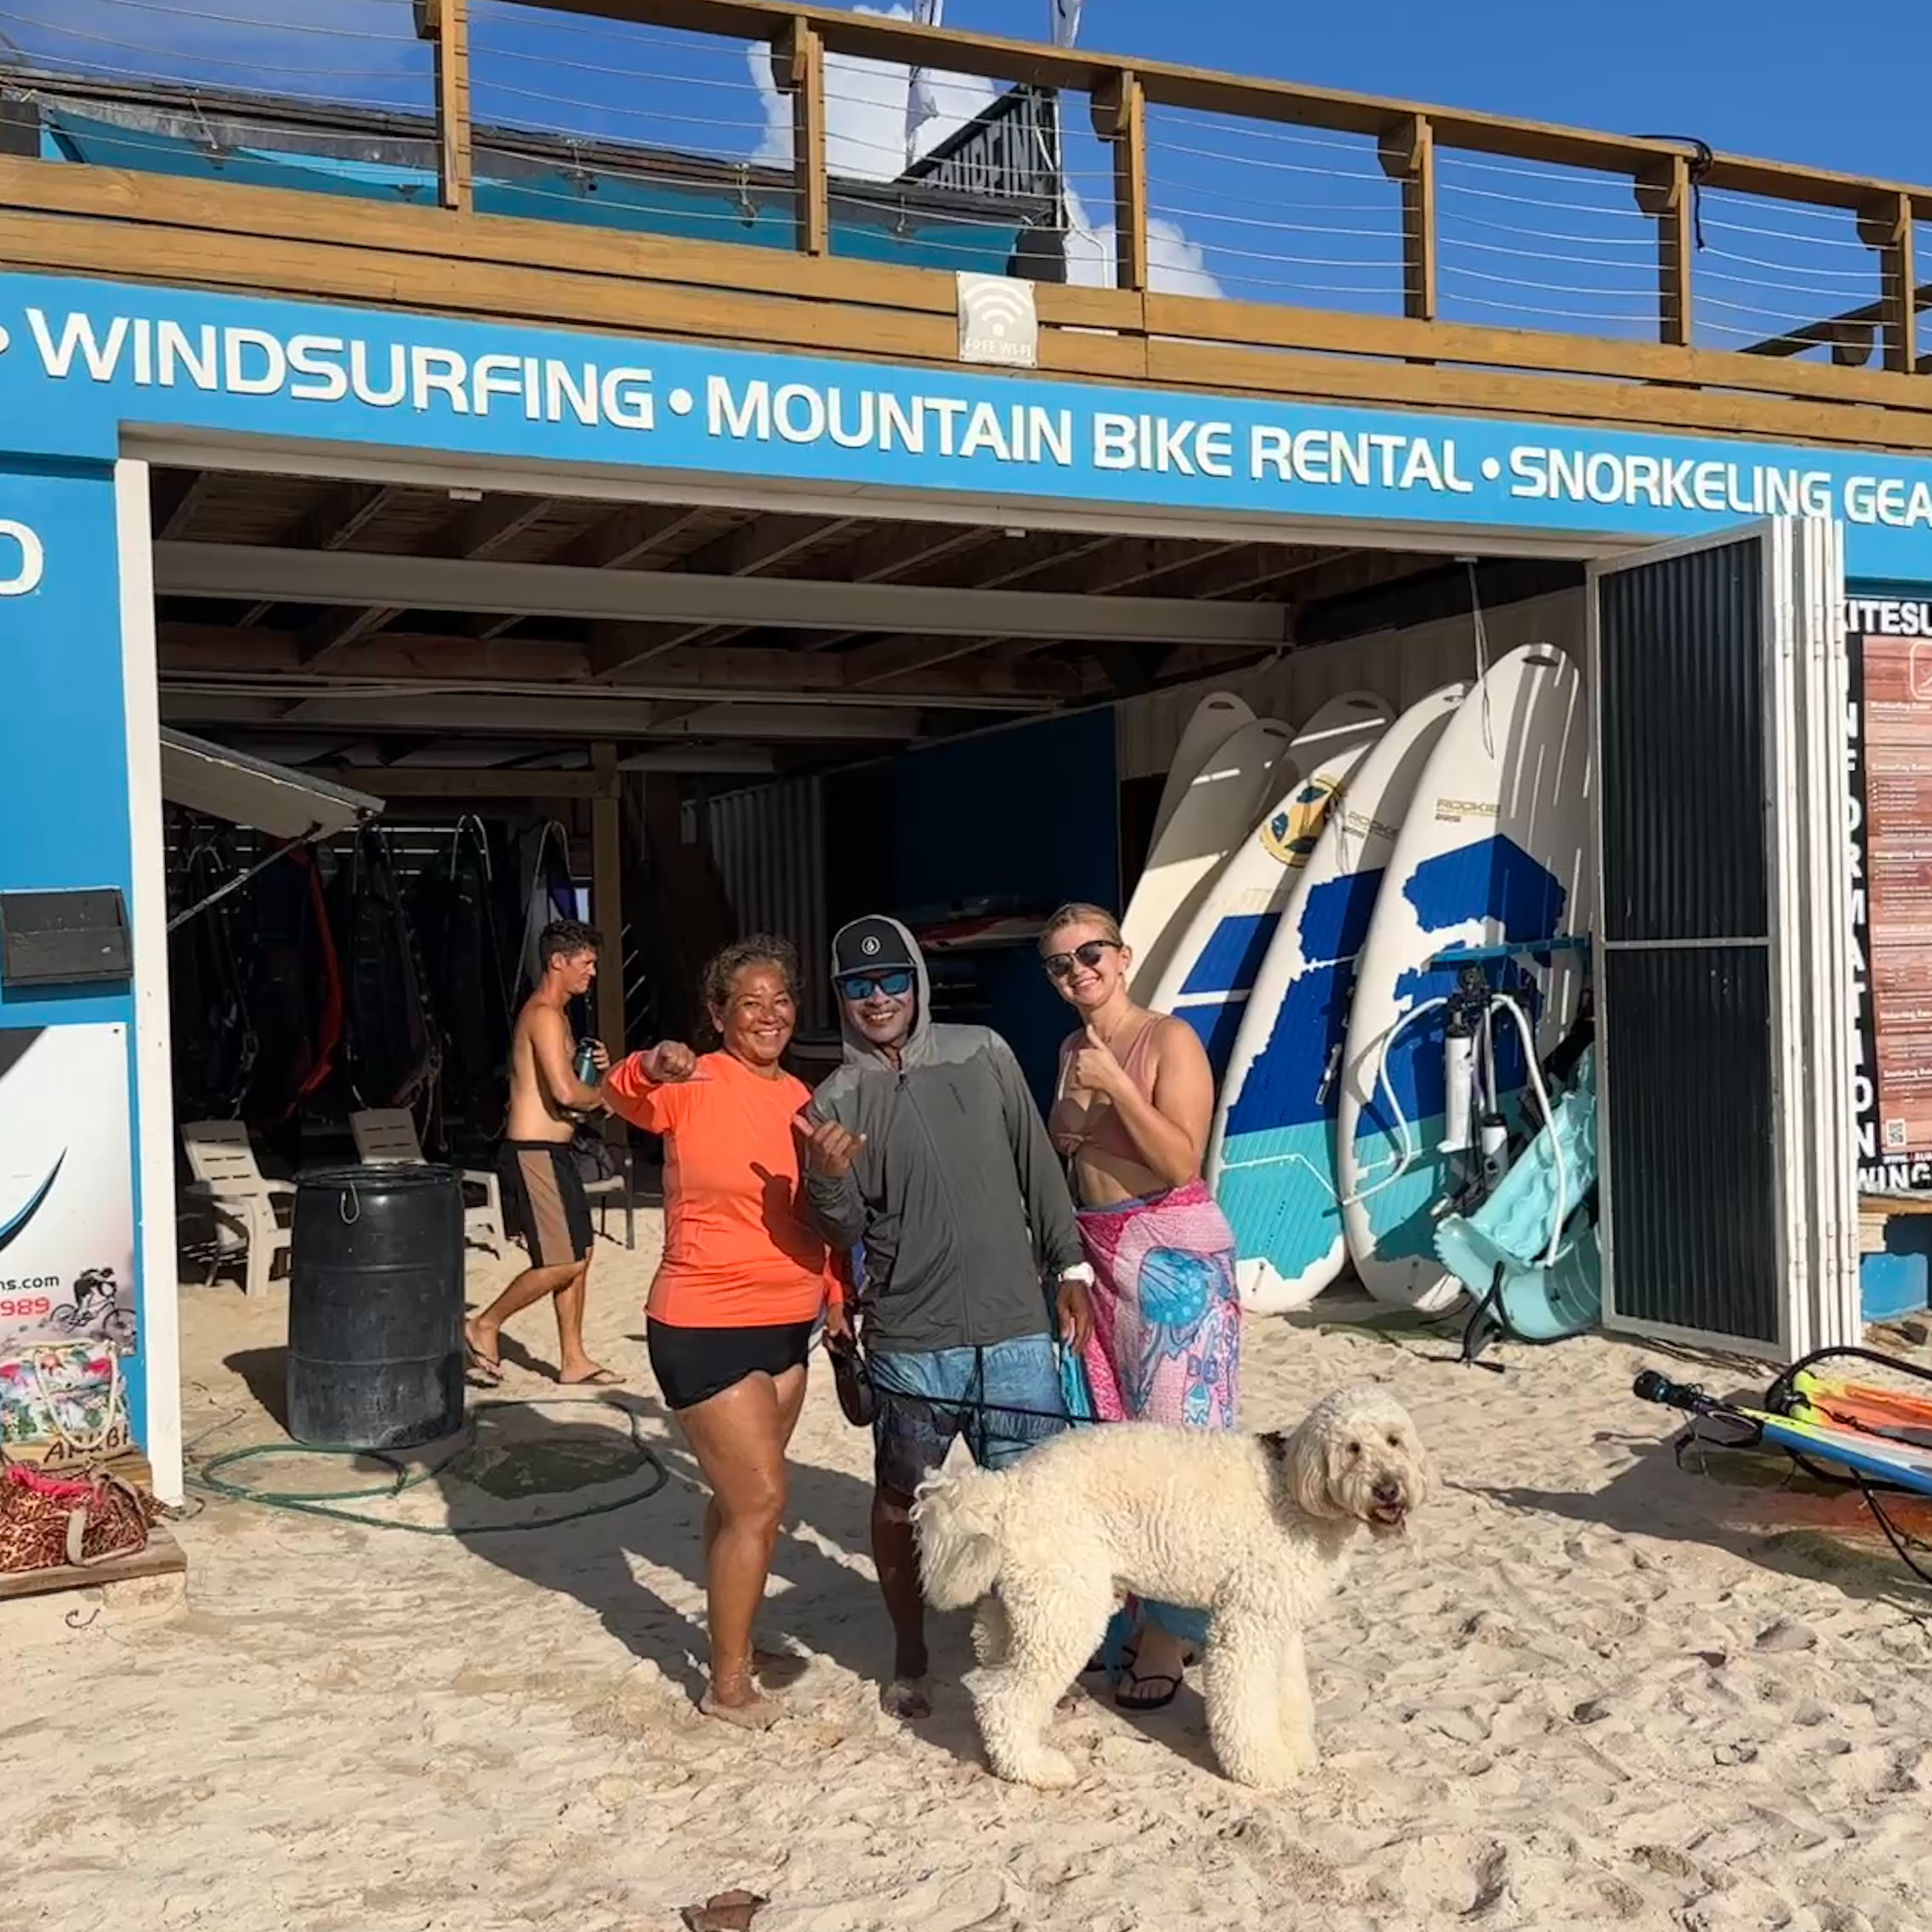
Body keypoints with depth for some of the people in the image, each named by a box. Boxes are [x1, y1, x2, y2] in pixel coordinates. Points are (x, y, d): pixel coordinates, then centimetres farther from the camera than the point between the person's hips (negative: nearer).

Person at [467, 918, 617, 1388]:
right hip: (534, 1153, -10)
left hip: (551, 1151, 10)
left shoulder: (555, 1015, 18)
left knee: (577, 1255, 11)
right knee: (565, 1262, -8)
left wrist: (594, 1067, 8)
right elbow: (565, 1092, -26)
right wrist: (603, 1098, -7)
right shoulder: (544, 1015, -15)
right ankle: (486, 1325, 7)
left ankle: (573, 1359, 17)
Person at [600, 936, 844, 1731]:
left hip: (786, 1325, 7)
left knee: (743, 1496, 19)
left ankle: (733, 1641, 36)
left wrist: (837, 1295, 15)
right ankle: (728, 1683, 8)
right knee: (760, 1499, -6)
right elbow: (620, 1096, -35)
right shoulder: (695, 1087, -14)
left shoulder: (803, 1099, 7)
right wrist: (650, 1068, -56)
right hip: (704, 1329, -7)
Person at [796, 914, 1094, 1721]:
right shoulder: (836, 1102, 0)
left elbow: (1038, 1168, 8)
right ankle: (909, 1659, 32)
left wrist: (1069, 1268, 6)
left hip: (1017, 1329, 1)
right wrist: (827, 1180, -23)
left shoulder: (982, 1055, 2)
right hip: (910, 1343, 0)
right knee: (901, 1501, 13)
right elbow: (845, 1233, -2)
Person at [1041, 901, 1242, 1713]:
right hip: (1098, 1251, 8)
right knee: (1115, 1437, 10)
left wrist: (1116, 1085, -23)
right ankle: (1143, 1610, 23)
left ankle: (1173, 1631, 5)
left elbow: (1182, 1161, -17)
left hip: (1174, 1252, -8)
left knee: (1177, 1435, -3)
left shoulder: (1169, 1039, -10)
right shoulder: (1071, 1050, 12)